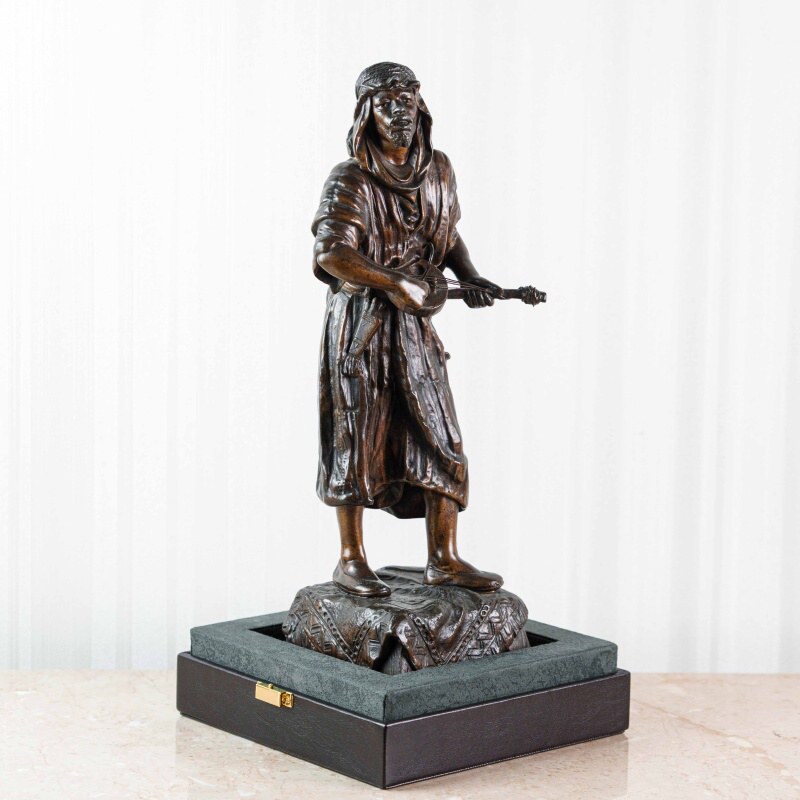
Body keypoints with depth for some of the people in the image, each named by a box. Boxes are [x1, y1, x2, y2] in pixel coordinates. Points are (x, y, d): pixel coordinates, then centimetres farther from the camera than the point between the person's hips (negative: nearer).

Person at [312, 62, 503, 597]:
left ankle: (444, 559, 11)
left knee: (440, 438, 3)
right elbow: (332, 254, -23)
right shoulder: (351, 181, -12)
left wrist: (470, 277, 4)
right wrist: (395, 284, -24)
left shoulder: (438, 170, 7)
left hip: (414, 323, 6)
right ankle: (352, 561, 14)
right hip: (359, 323, -5)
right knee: (357, 440, 1)